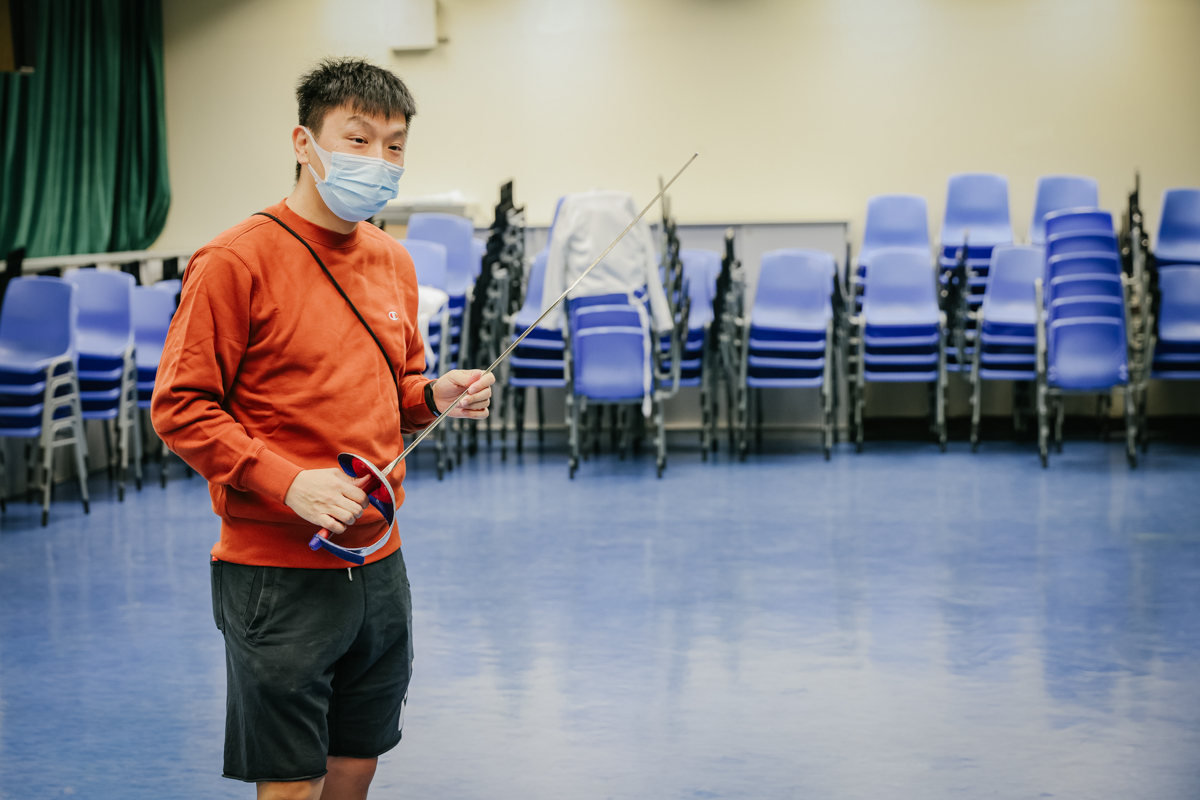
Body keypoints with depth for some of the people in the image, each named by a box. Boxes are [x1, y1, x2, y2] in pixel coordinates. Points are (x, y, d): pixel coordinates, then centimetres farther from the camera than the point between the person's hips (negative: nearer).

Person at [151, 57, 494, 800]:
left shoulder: (393, 261, 9)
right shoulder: (237, 260, -13)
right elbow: (180, 407, -13)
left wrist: (435, 396, -1)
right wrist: (287, 481, -22)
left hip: (378, 562, 7)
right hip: (277, 571, -7)